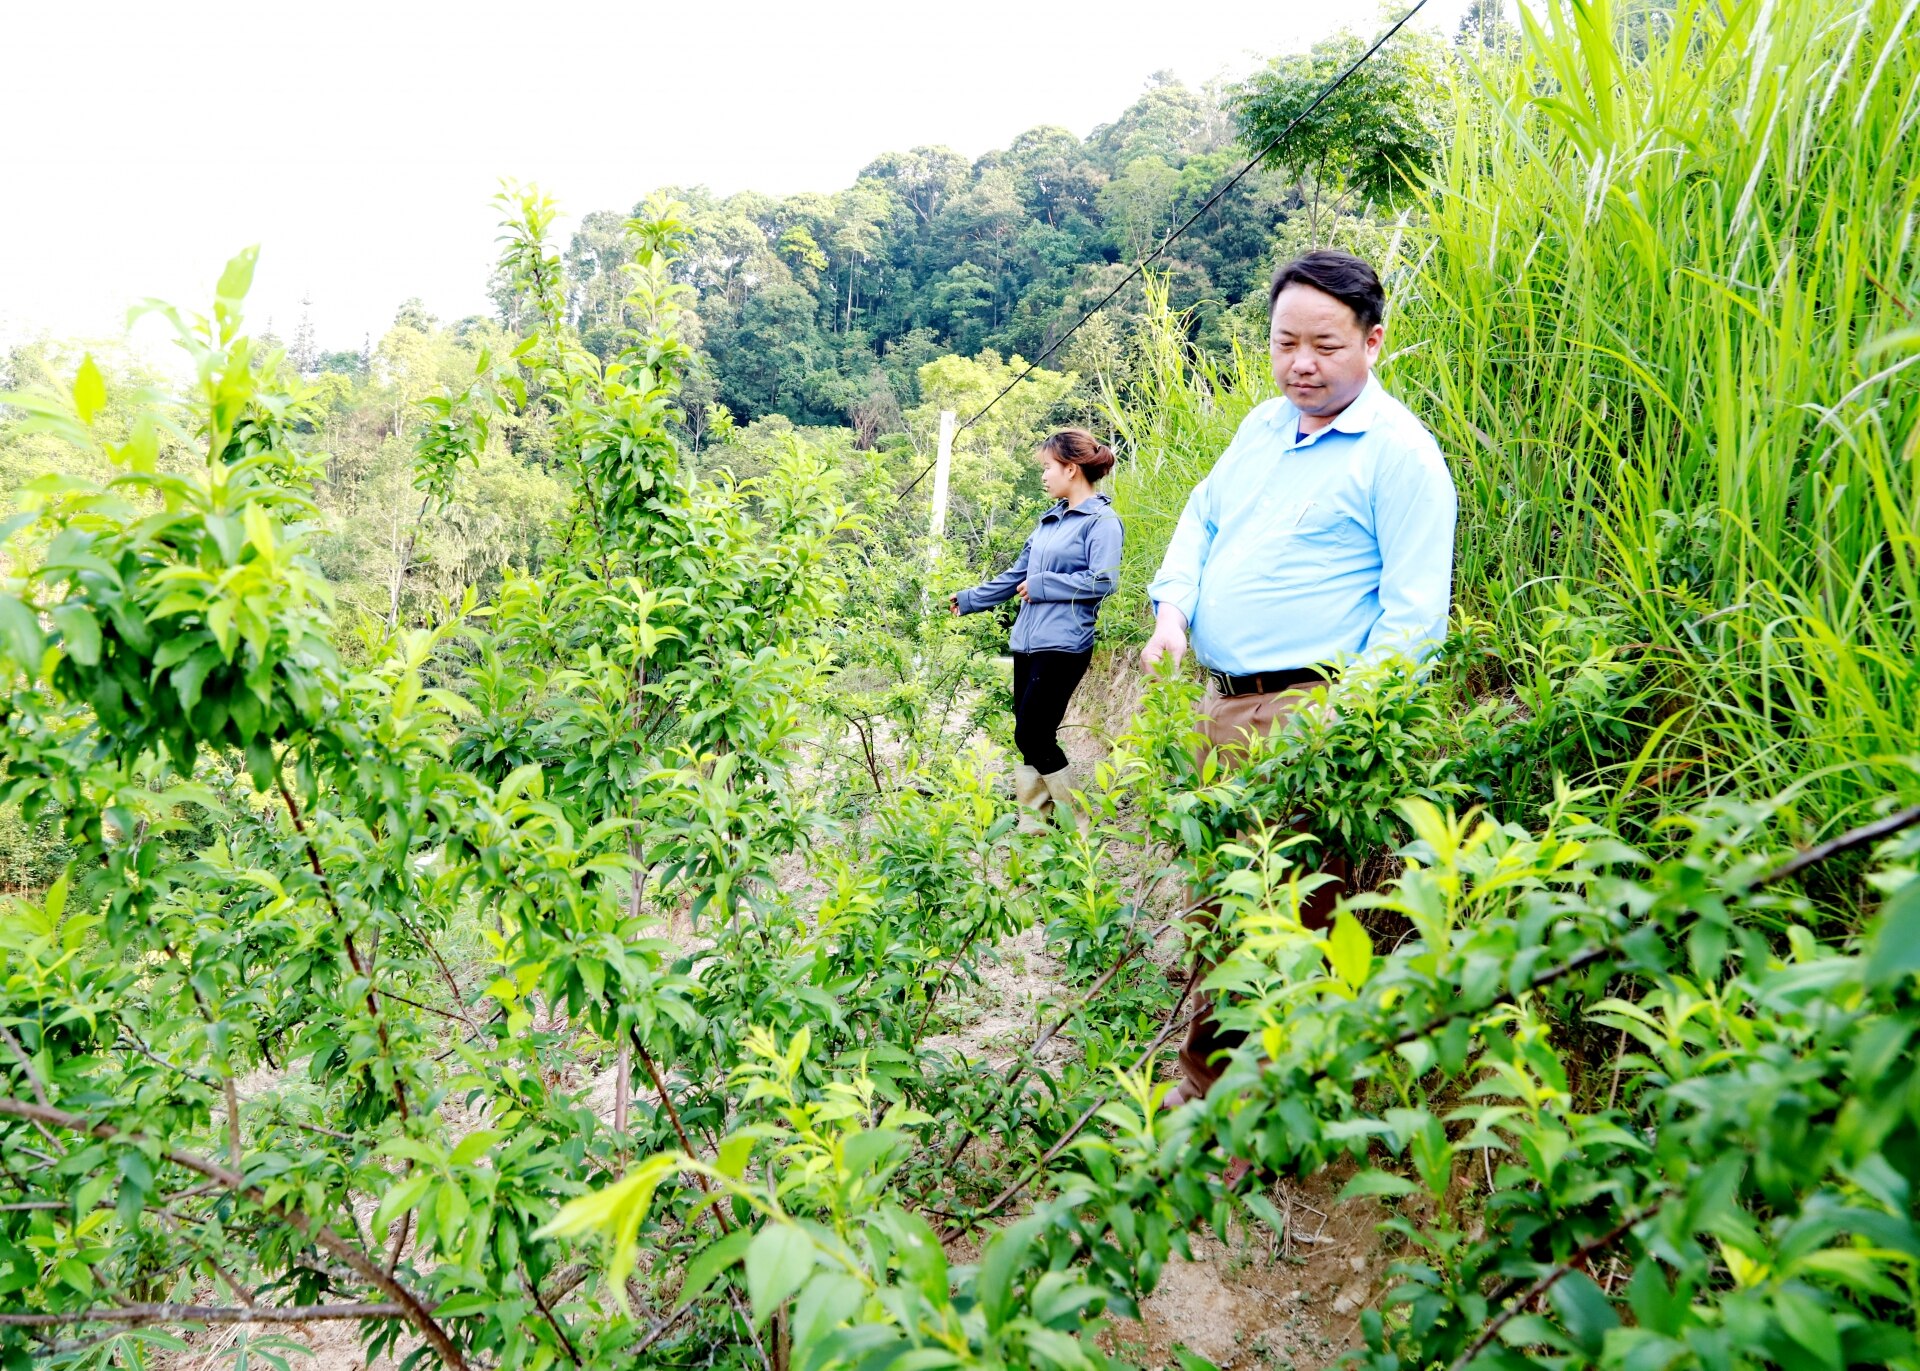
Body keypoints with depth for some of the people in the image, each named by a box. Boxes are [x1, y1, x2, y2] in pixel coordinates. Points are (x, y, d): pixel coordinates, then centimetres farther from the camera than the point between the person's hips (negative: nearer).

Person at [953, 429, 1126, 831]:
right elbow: (1017, 575, 24)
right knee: (1029, 735, 8)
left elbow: (1103, 581, -18)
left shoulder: (1101, 520, -7)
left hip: (1063, 645, -8)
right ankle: (1034, 816, 16)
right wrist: (969, 599, 27)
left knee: (1032, 734, -8)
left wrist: (1042, 584, -11)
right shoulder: (1051, 519, 17)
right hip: (1027, 642, 8)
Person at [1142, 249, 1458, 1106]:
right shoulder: (1262, 427, 16)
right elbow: (1200, 521, 22)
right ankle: (1202, 1075, 30)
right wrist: (1173, 609, 4)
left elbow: (1413, 611, -12)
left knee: (1292, 915, -6)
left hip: (1307, 716, -7)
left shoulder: (1399, 451, -8)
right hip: (1221, 702, 8)